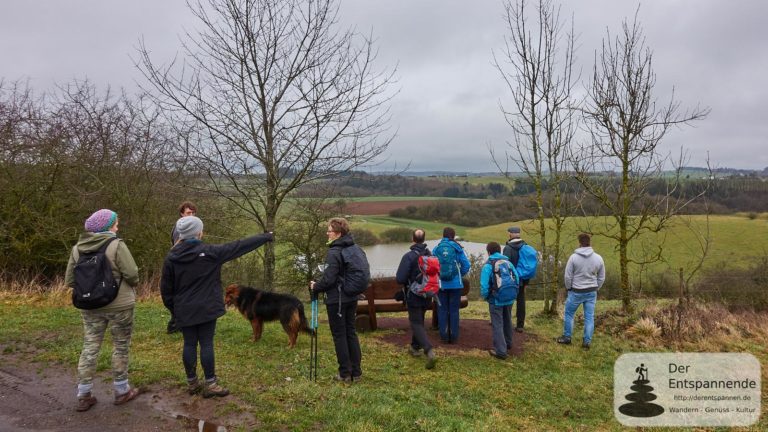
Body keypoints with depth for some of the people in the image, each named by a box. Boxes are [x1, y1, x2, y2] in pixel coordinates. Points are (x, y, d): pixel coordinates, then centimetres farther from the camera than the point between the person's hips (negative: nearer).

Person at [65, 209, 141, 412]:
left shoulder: (78, 248, 2)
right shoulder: (116, 245, -15)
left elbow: (70, 280, 4)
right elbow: (132, 274, -17)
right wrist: (130, 286, 4)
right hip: (119, 304, -5)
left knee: (90, 348, 11)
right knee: (120, 347, 9)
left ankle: (83, 396, 17)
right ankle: (121, 391, 21)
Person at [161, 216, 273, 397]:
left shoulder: (171, 257, -2)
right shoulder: (209, 252, -12)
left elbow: (166, 288, 4)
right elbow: (239, 246, -7)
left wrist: (173, 308, 16)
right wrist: (266, 237, 1)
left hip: (184, 311, 4)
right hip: (206, 308, -4)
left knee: (189, 344, 11)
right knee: (206, 344, 2)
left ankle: (192, 383, 22)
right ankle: (210, 384, 9)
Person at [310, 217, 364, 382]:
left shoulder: (333, 253, -19)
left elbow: (328, 279, -20)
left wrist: (315, 287, -3)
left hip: (336, 300, -8)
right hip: (351, 298, 8)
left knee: (339, 335, 3)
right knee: (351, 333, 14)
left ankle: (345, 374, 9)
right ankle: (356, 372, 18)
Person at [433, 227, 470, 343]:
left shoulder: (436, 249, -2)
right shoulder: (457, 248, -4)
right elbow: (466, 265, -6)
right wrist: (460, 274, 12)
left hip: (441, 284, 1)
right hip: (455, 284, -1)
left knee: (442, 310, 9)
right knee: (454, 310, 8)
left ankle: (444, 336, 12)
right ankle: (453, 336, 11)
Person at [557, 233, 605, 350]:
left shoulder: (574, 257, -13)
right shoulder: (598, 258, -2)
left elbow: (568, 276, -8)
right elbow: (601, 278, 5)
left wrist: (568, 288, 8)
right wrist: (595, 289, 17)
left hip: (576, 292, -3)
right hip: (591, 292, 3)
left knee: (569, 314, 13)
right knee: (589, 317, 8)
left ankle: (567, 338, 21)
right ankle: (587, 341, 11)